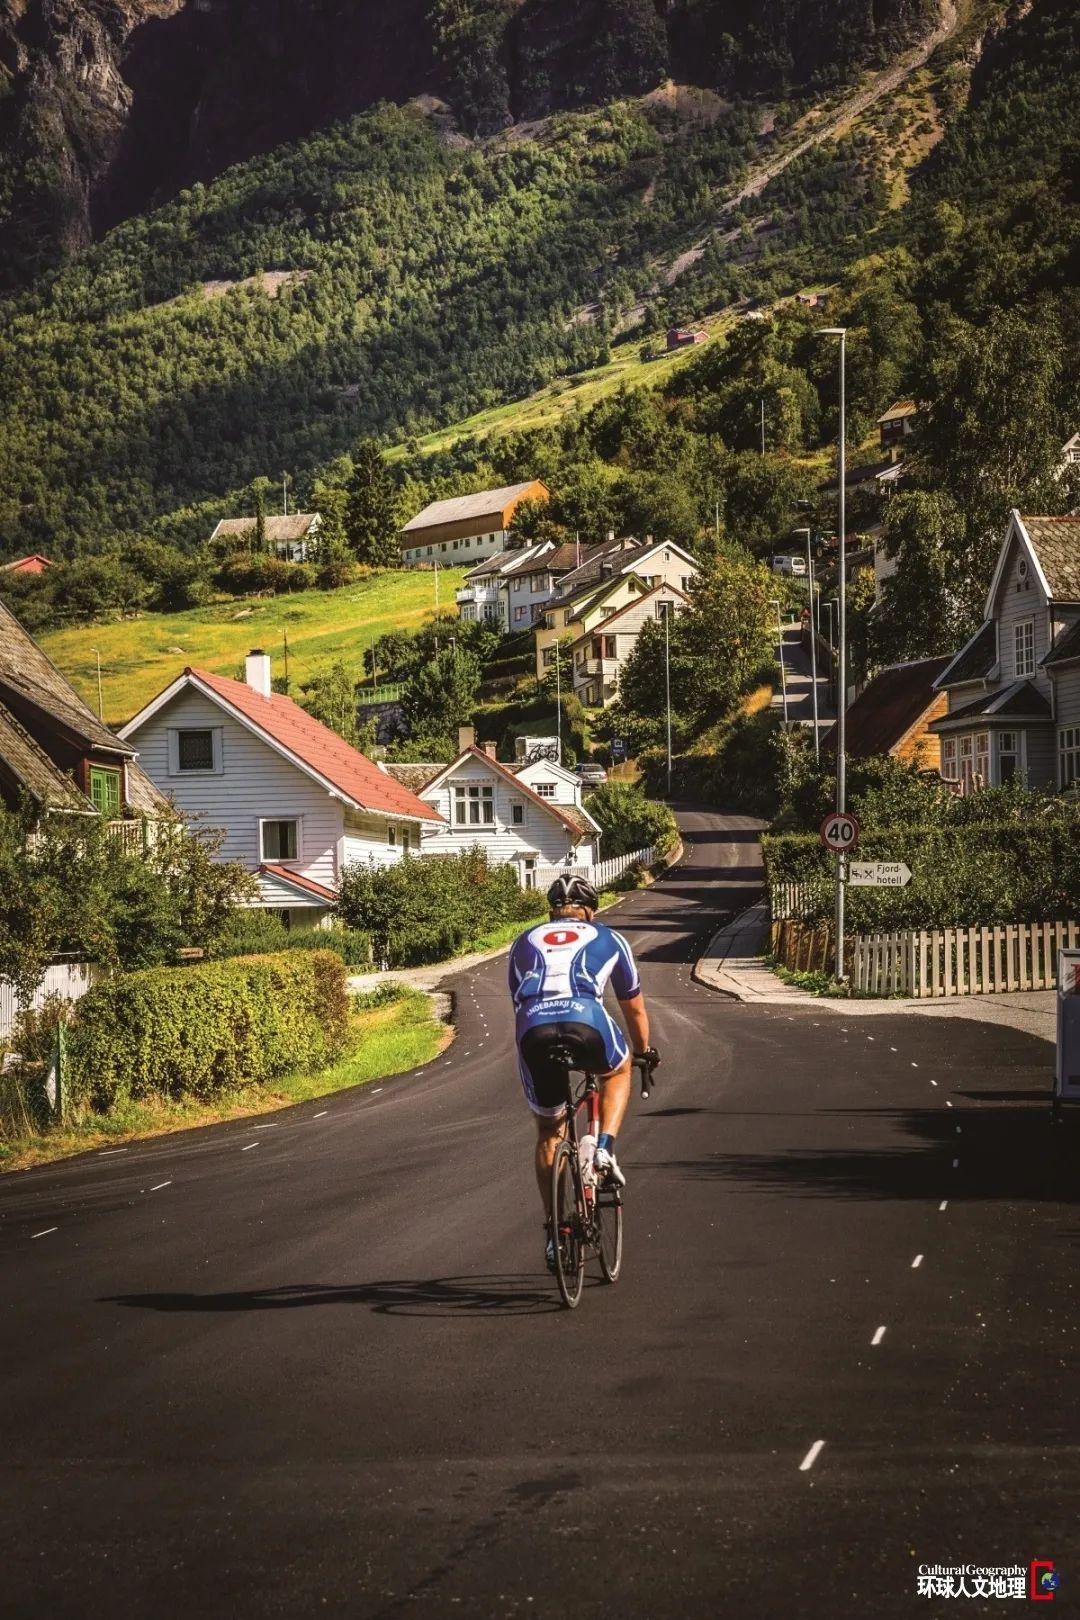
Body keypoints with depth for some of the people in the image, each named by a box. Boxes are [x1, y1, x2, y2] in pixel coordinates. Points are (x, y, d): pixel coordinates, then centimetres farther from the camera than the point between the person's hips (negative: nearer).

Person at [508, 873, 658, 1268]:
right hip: (585, 1024, -2)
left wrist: (536, 1045, 54)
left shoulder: (525, 943, 33)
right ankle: (604, 1150, 13)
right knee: (617, 1070, 34)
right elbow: (634, 1009, 39)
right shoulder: (607, 940, 29)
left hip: (533, 1032, 2)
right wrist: (644, 1052, 56)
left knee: (549, 1133, 21)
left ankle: (553, 1231, 19)